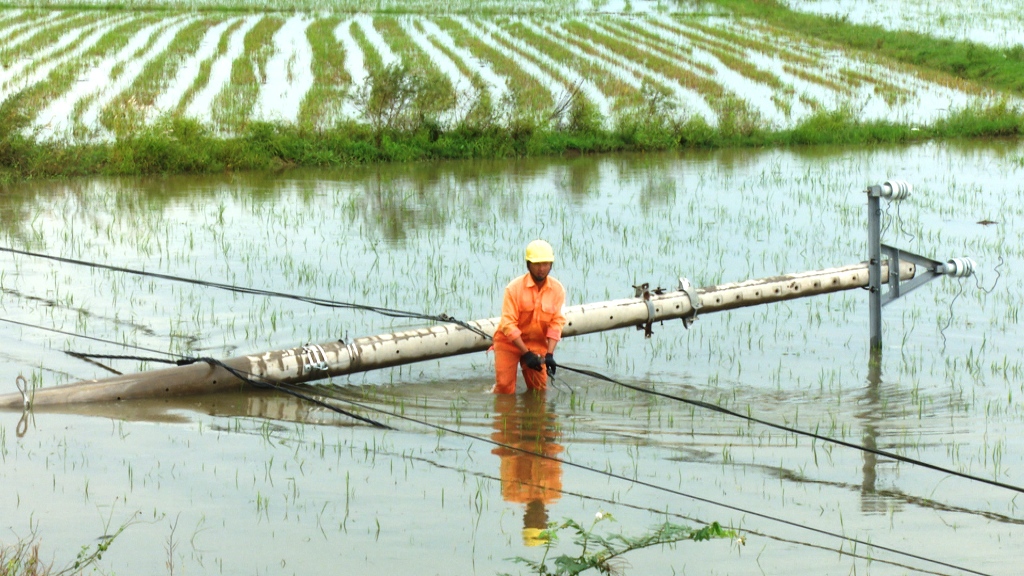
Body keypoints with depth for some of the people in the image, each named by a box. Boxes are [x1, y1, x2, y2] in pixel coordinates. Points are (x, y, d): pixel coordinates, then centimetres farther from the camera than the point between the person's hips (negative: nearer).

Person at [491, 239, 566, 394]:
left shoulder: (557, 289, -8)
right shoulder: (514, 288, -18)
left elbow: (556, 323, -10)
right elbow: (508, 325, -20)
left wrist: (549, 354, -21)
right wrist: (526, 353, -26)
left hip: (537, 343, 3)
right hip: (509, 341, -3)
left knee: (539, 389, -1)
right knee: (505, 388, -9)